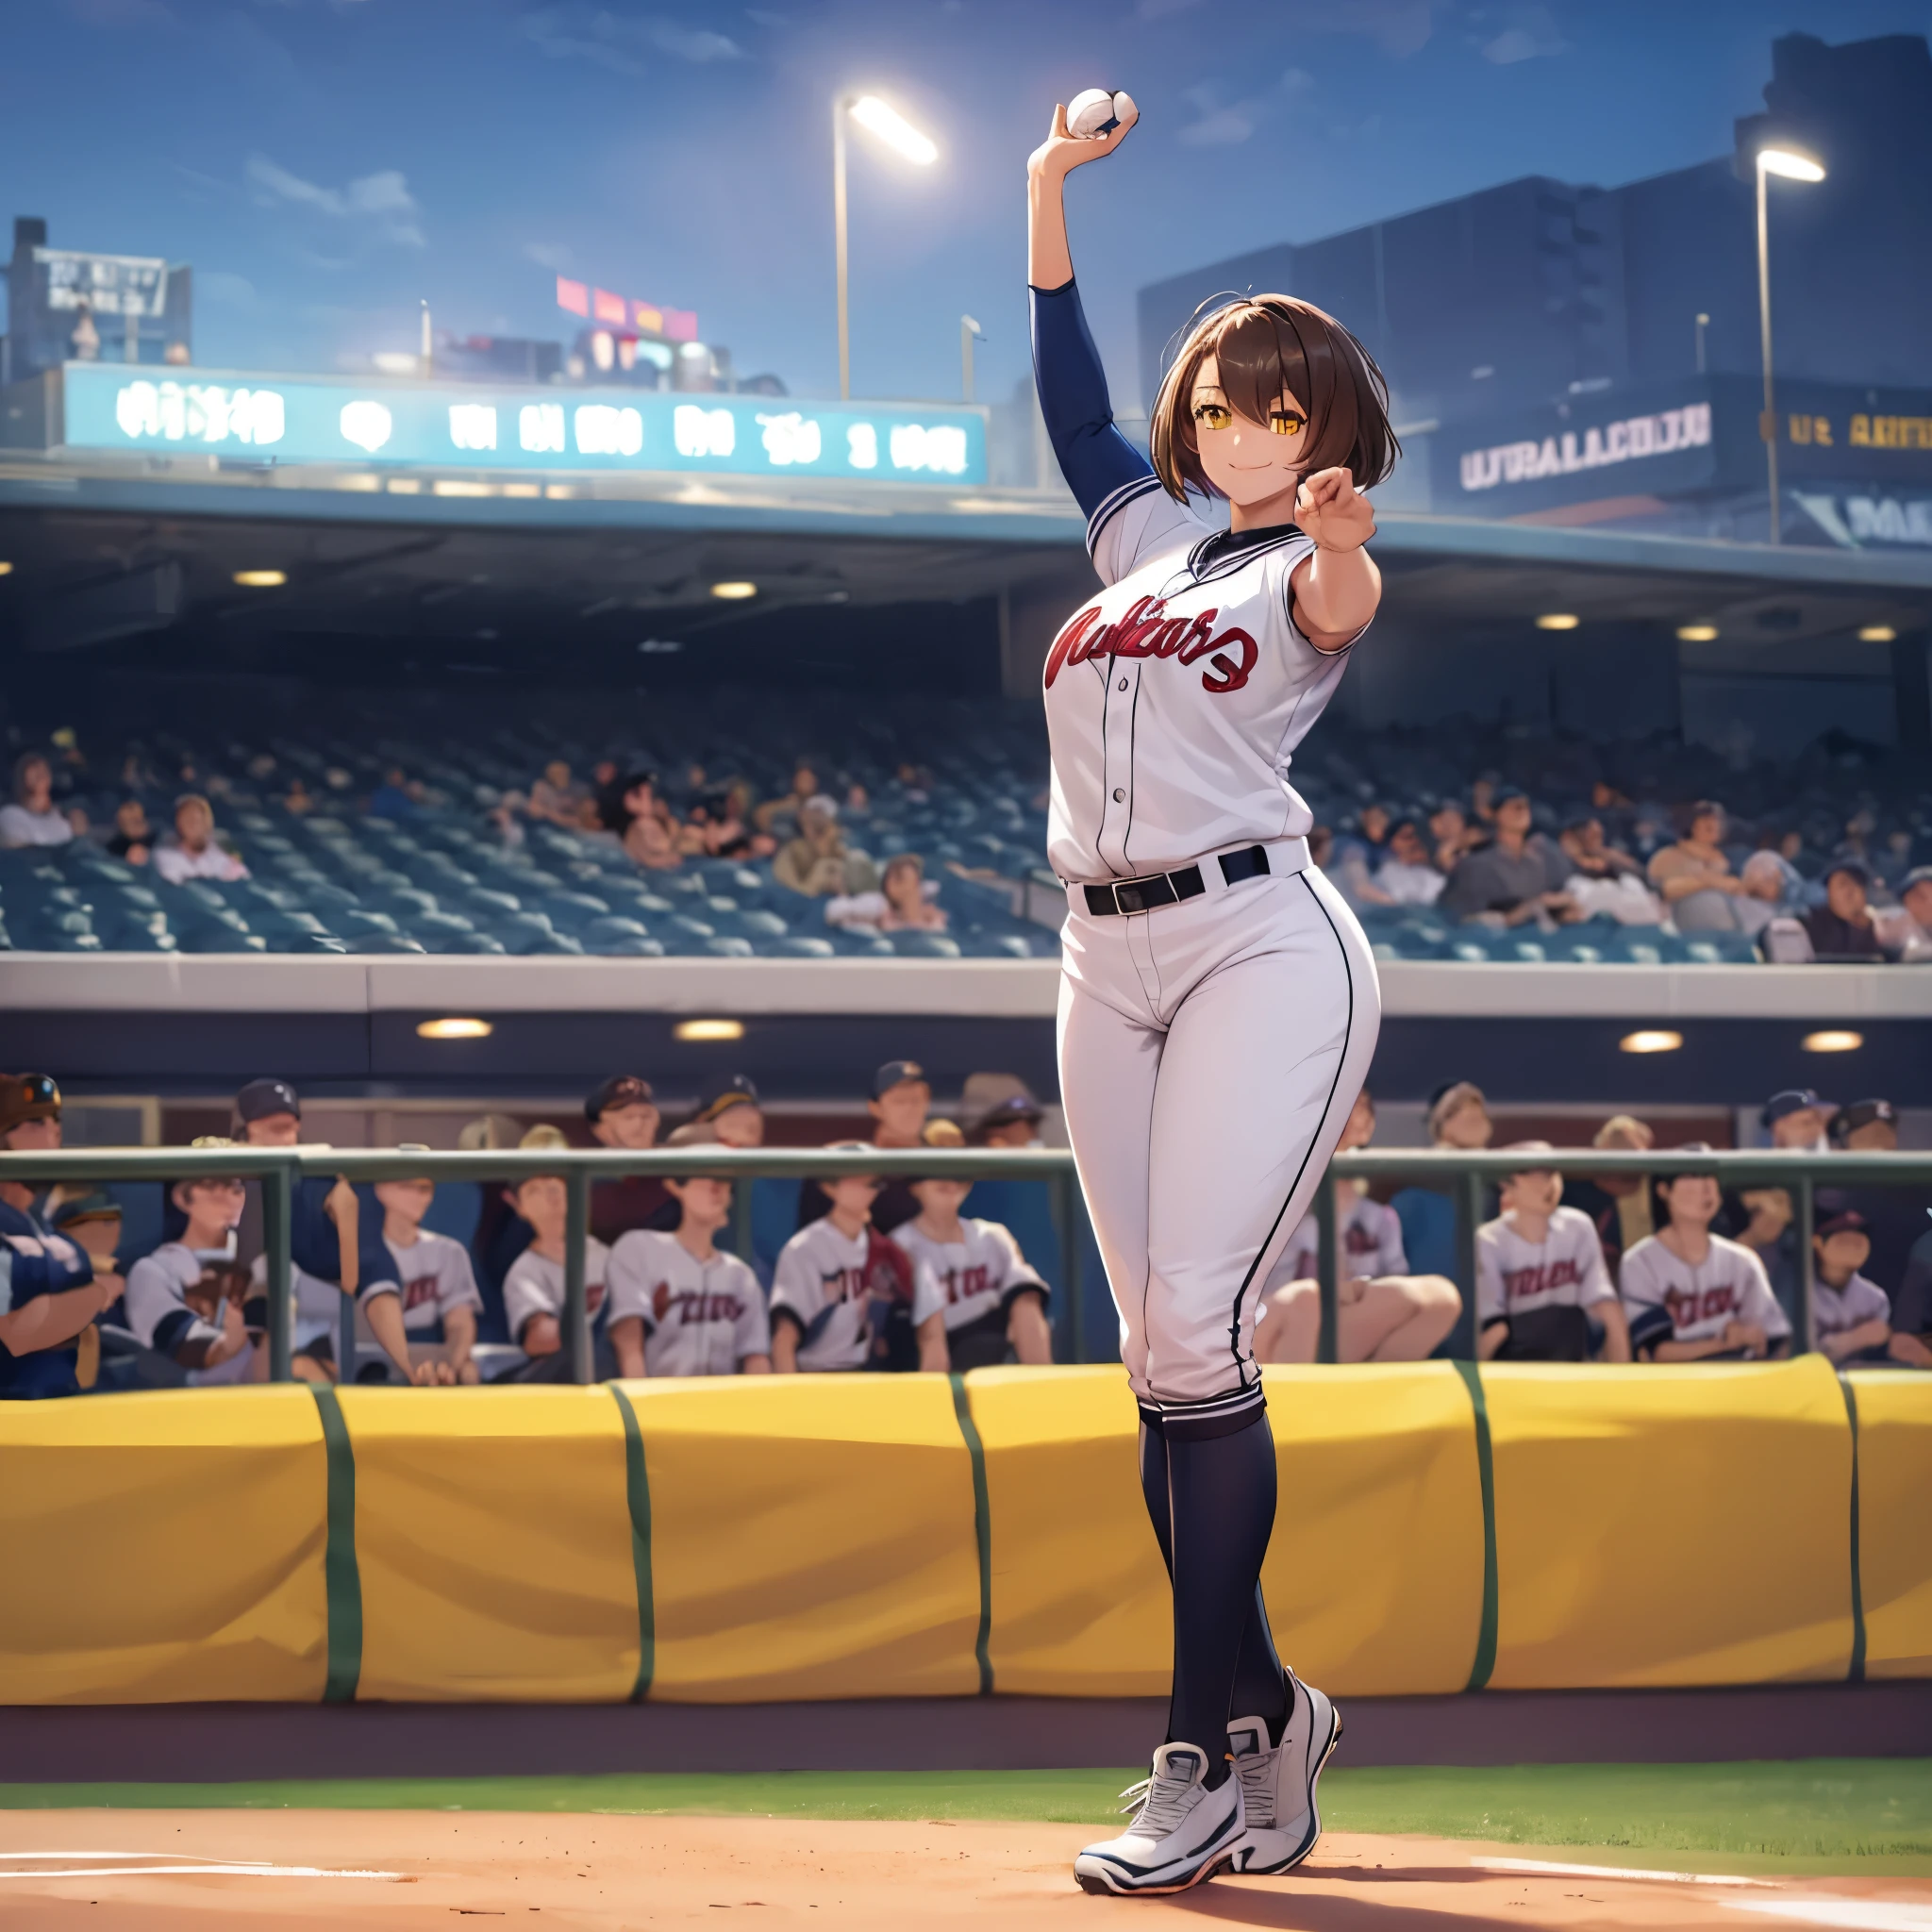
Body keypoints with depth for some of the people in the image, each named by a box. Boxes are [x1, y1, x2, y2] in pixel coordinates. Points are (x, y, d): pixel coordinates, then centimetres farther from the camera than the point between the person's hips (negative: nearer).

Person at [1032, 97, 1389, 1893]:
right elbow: (1071, 395, 27)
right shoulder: (1142, 535, 22)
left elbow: (1341, 608, -21)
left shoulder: (1307, 566, 2)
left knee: (1196, 1332, -17)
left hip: (1263, 949, -7)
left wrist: (1337, 546, -44)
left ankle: (1210, 1743, -15)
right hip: (1107, 967, 7)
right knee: (1163, 1364, 2)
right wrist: (1050, 192, 20)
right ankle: (1259, 1706, 8)